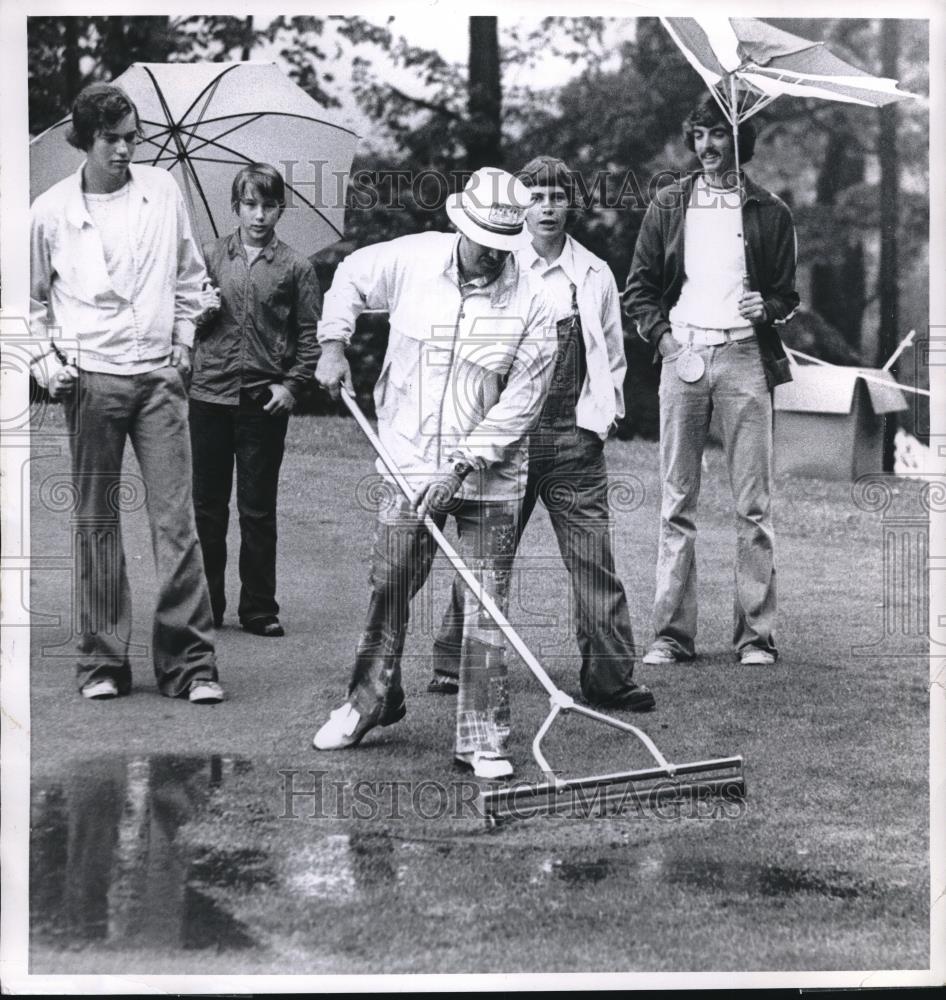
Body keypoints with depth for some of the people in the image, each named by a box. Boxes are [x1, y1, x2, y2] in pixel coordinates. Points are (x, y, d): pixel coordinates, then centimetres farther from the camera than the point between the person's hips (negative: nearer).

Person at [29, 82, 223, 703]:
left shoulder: (163, 192, 5)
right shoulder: (51, 212, 2)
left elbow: (190, 276, 17)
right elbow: (32, 302, 12)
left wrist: (183, 344, 8)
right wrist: (46, 362, -2)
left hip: (159, 377, 1)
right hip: (90, 379, -1)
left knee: (177, 520, -5)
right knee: (96, 524, 3)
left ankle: (191, 662, -1)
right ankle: (102, 662, 12)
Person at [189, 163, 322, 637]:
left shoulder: (295, 266, 2)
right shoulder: (210, 256, 7)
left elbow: (310, 334, 2)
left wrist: (293, 385, -8)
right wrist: (200, 313, -7)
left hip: (265, 401, -2)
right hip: (210, 396, 2)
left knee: (258, 509, 3)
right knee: (207, 505, 7)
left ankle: (259, 610, 11)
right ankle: (205, 605, 17)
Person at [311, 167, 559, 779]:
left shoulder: (532, 304, -10)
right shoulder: (414, 259, -3)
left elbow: (521, 400, -11)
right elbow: (351, 276, 17)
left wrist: (462, 466, -16)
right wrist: (334, 343, 4)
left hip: (489, 476, -2)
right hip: (410, 466, 2)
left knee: (486, 611, -2)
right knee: (388, 593, 11)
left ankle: (484, 739, 6)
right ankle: (371, 702, 32)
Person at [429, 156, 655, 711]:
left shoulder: (595, 274, 11)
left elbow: (613, 355, 18)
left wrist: (602, 413, 5)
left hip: (575, 436, 1)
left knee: (594, 558, -3)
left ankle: (611, 676, 1)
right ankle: (454, 665, 18)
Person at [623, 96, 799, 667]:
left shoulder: (770, 213, 10)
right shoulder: (668, 207, 12)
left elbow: (787, 295, 14)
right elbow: (639, 289, 13)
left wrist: (767, 308, -8)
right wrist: (665, 340, -2)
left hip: (744, 355, -1)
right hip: (683, 355, 1)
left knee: (753, 506, -3)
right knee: (677, 503, 1)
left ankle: (757, 634, 1)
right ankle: (674, 633, 4)